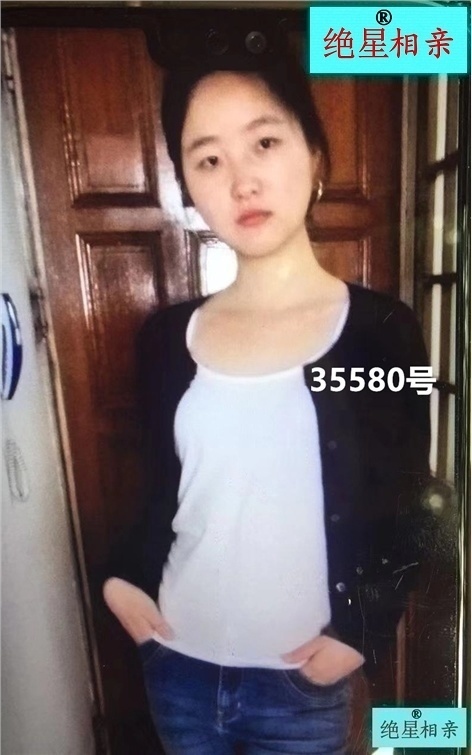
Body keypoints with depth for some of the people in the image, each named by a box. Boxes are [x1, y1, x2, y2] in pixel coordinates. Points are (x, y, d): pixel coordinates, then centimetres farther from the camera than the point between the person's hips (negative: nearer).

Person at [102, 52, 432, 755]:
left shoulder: (380, 331, -14)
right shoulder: (167, 335, -6)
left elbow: (402, 516, -5)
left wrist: (360, 630, -12)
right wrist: (123, 576, -5)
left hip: (299, 683, -2)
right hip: (176, 665, 3)